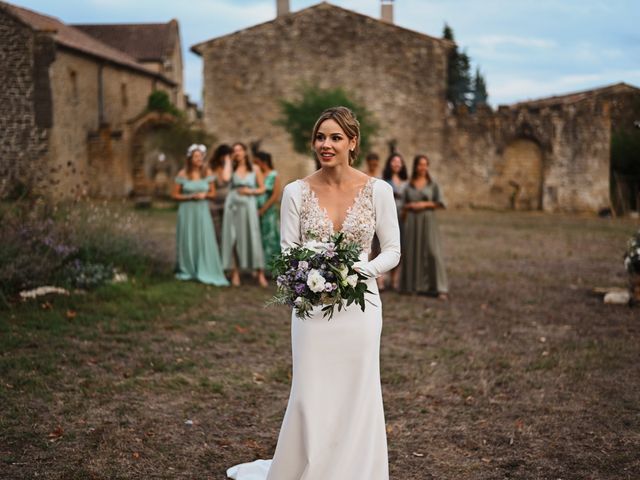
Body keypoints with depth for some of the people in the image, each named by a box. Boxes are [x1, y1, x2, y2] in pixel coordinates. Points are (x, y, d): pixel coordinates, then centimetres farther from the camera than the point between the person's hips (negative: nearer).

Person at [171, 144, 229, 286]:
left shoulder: (207, 173, 1)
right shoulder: (183, 174, -4)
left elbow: (213, 193, 9)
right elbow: (174, 195, 0)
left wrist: (204, 195, -13)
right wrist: (190, 196, -13)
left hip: (203, 211, 1)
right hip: (187, 211, -1)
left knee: (205, 241, -6)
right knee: (187, 241, 5)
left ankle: (206, 273, -1)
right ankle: (186, 271, 20)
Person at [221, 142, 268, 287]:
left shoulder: (255, 170, 6)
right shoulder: (232, 168, 7)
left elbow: (262, 189, 9)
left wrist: (251, 191, -10)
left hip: (248, 206, -1)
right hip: (233, 205, 1)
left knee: (253, 238, -4)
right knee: (233, 239, 0)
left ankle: (260, 275, 0)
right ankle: (235, 274, 5)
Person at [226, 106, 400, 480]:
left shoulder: (378, 190, -2)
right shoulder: (296, 192, -1)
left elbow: (392, 250, 2)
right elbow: (287, 254, 0)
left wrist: (363, 269, -17)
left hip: (360, 306, 0)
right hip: (312, 308, 0)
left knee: (356, 399, 8)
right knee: (311, 398, 4)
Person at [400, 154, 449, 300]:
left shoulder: (433, 183, 2)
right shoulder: (409, 185, 9)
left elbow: (440, 203, -1)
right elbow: (404, 206, 14)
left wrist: (425, 204, -12)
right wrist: (410, 205, -6)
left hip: (428, 221, -2)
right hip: (411, 222, 3)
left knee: (433, 253, -10)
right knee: (412, 252, 2)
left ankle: (441, 289, -12)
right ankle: (413, 285, 14)